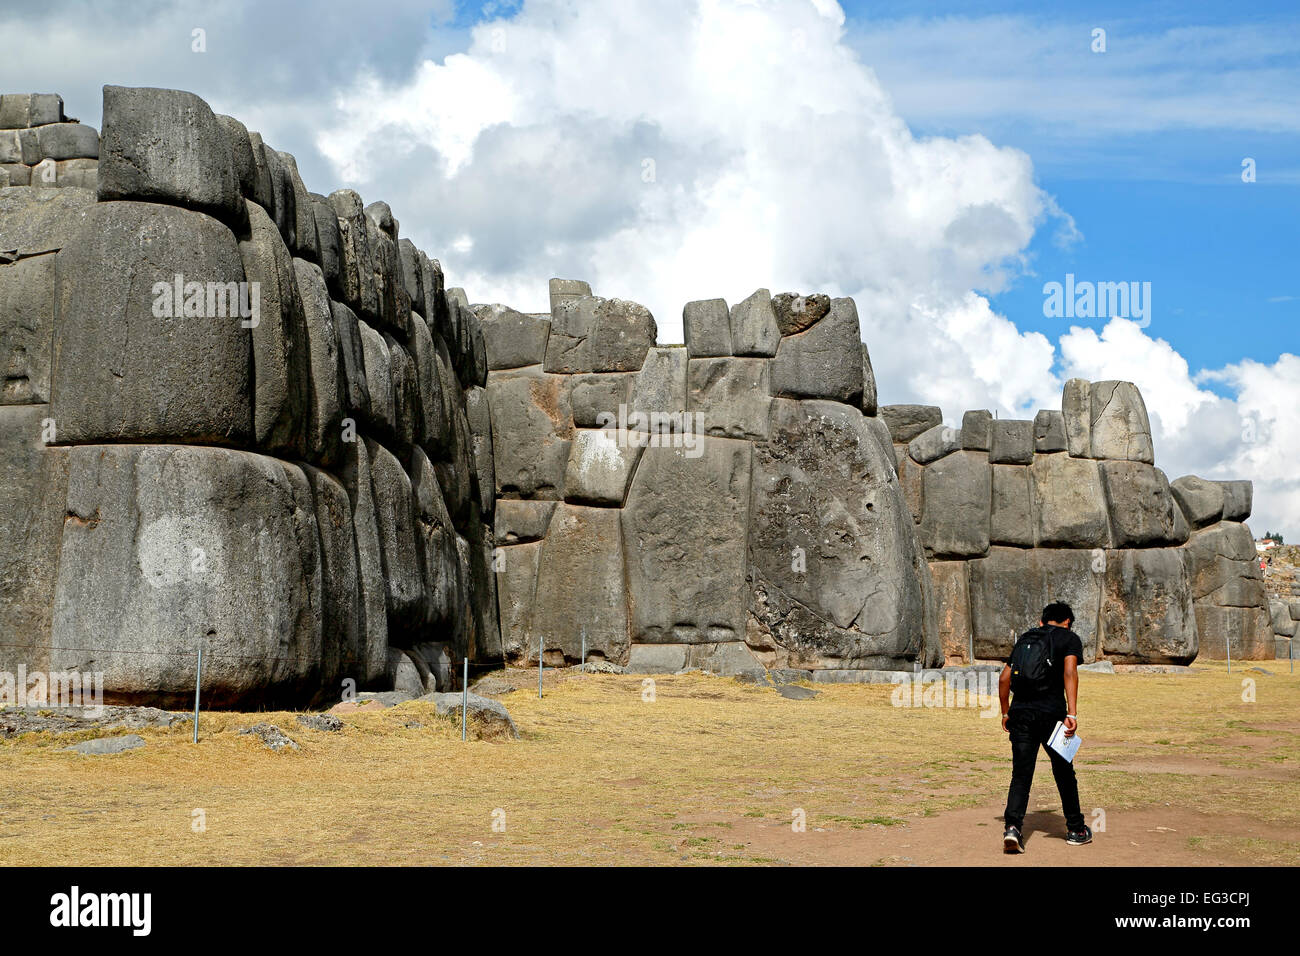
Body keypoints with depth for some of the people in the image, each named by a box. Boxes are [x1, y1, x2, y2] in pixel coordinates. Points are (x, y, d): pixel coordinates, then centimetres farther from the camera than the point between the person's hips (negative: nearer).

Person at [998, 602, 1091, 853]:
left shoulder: (1024, 639, 20)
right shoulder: (1069, 638, 7)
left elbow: (1004, 679, 15)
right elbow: (1069, 673, -10)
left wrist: (1006, 713, 25)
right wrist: (1072, 713, -16)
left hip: (1021, 711, 3)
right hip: (1051, 711, -3)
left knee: (1021, 775, 3)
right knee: (1064, 773, 12)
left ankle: (1012, 826, -17)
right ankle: (1076, 830, 24)